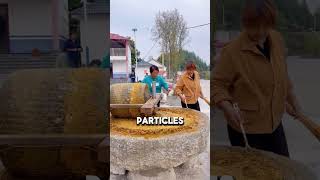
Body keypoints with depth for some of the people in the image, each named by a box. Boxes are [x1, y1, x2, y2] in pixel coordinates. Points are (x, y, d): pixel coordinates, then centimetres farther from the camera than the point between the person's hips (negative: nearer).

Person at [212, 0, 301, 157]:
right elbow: (217, 83, -16)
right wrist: (228, 107, -32)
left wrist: (292, 100, 19)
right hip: (246, 128, -6)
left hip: (274, 123, 7)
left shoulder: (277, 39, -2)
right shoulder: (233, 51, -22)